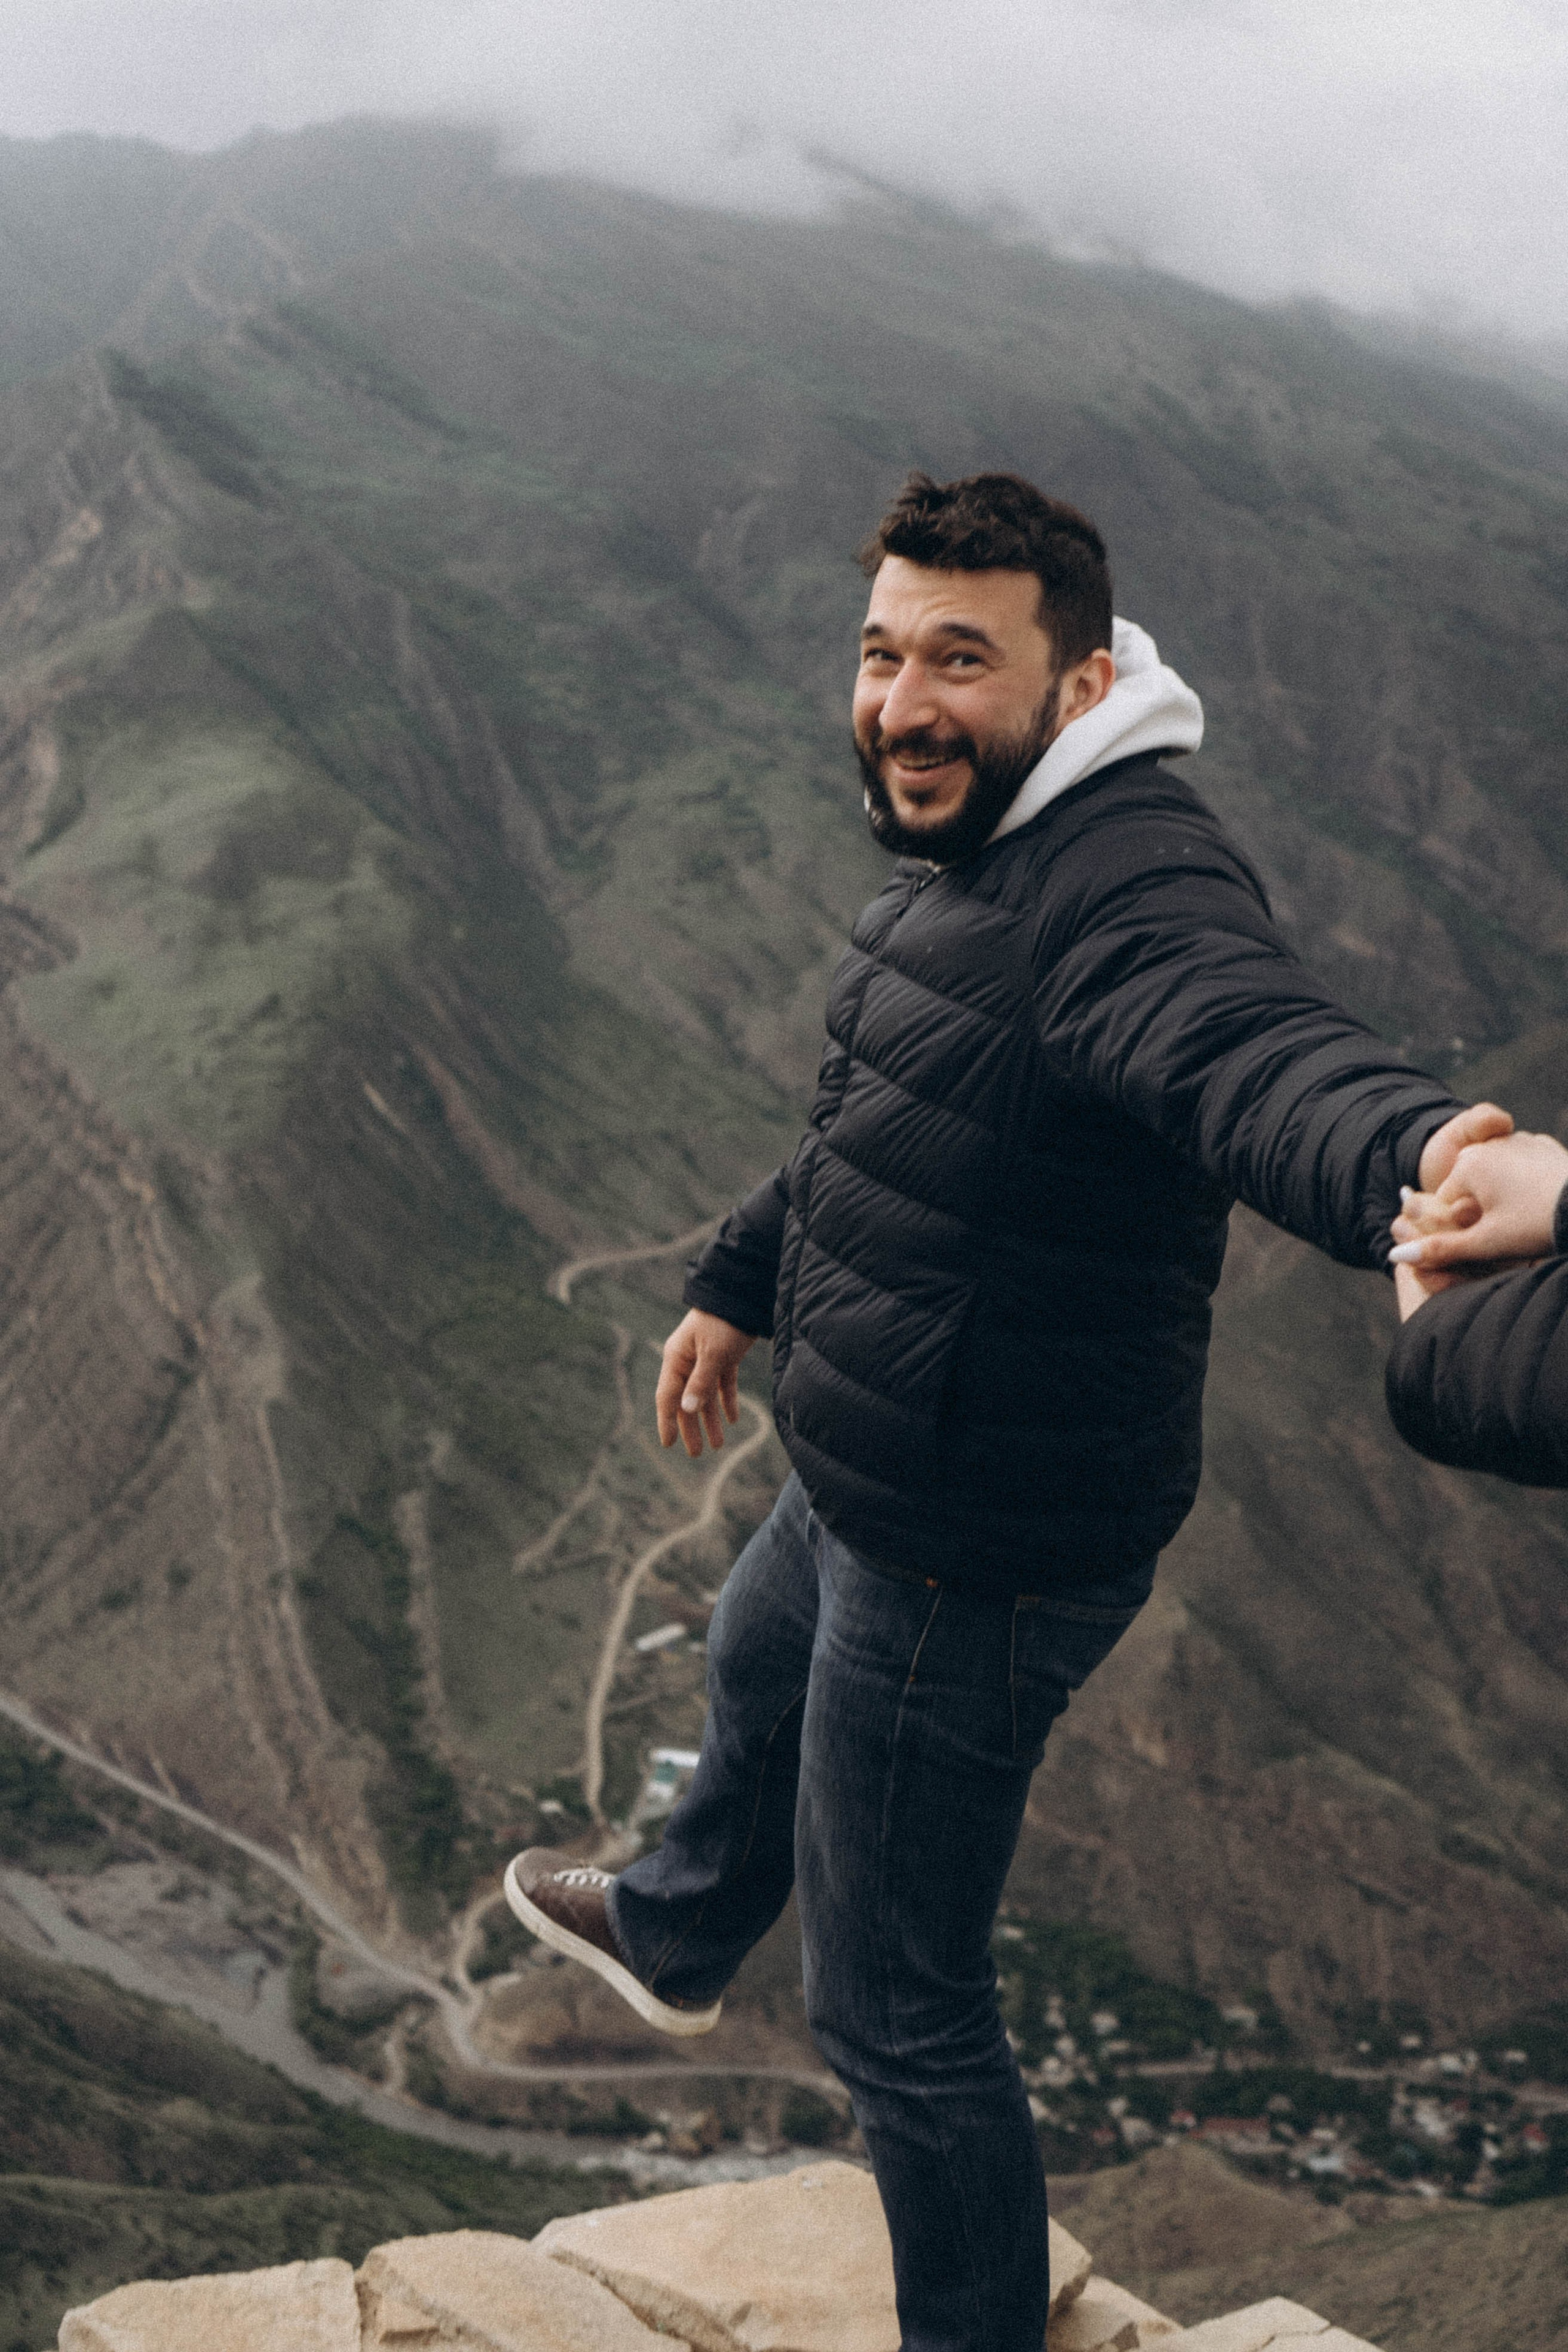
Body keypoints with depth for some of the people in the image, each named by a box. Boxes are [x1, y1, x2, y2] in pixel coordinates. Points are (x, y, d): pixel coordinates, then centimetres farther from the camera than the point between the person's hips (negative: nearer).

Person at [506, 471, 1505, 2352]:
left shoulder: (1129, 887, -29)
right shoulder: (968, 849, 5)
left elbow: (1255, 1055, -52)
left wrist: (1418, 1157, -75)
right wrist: (738, 1286, 31)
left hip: (977, 1558, -11)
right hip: (865, 1492, 11)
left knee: (895, 2013, 4)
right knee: (754, 1678, 38)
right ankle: (673, 1938, 71)